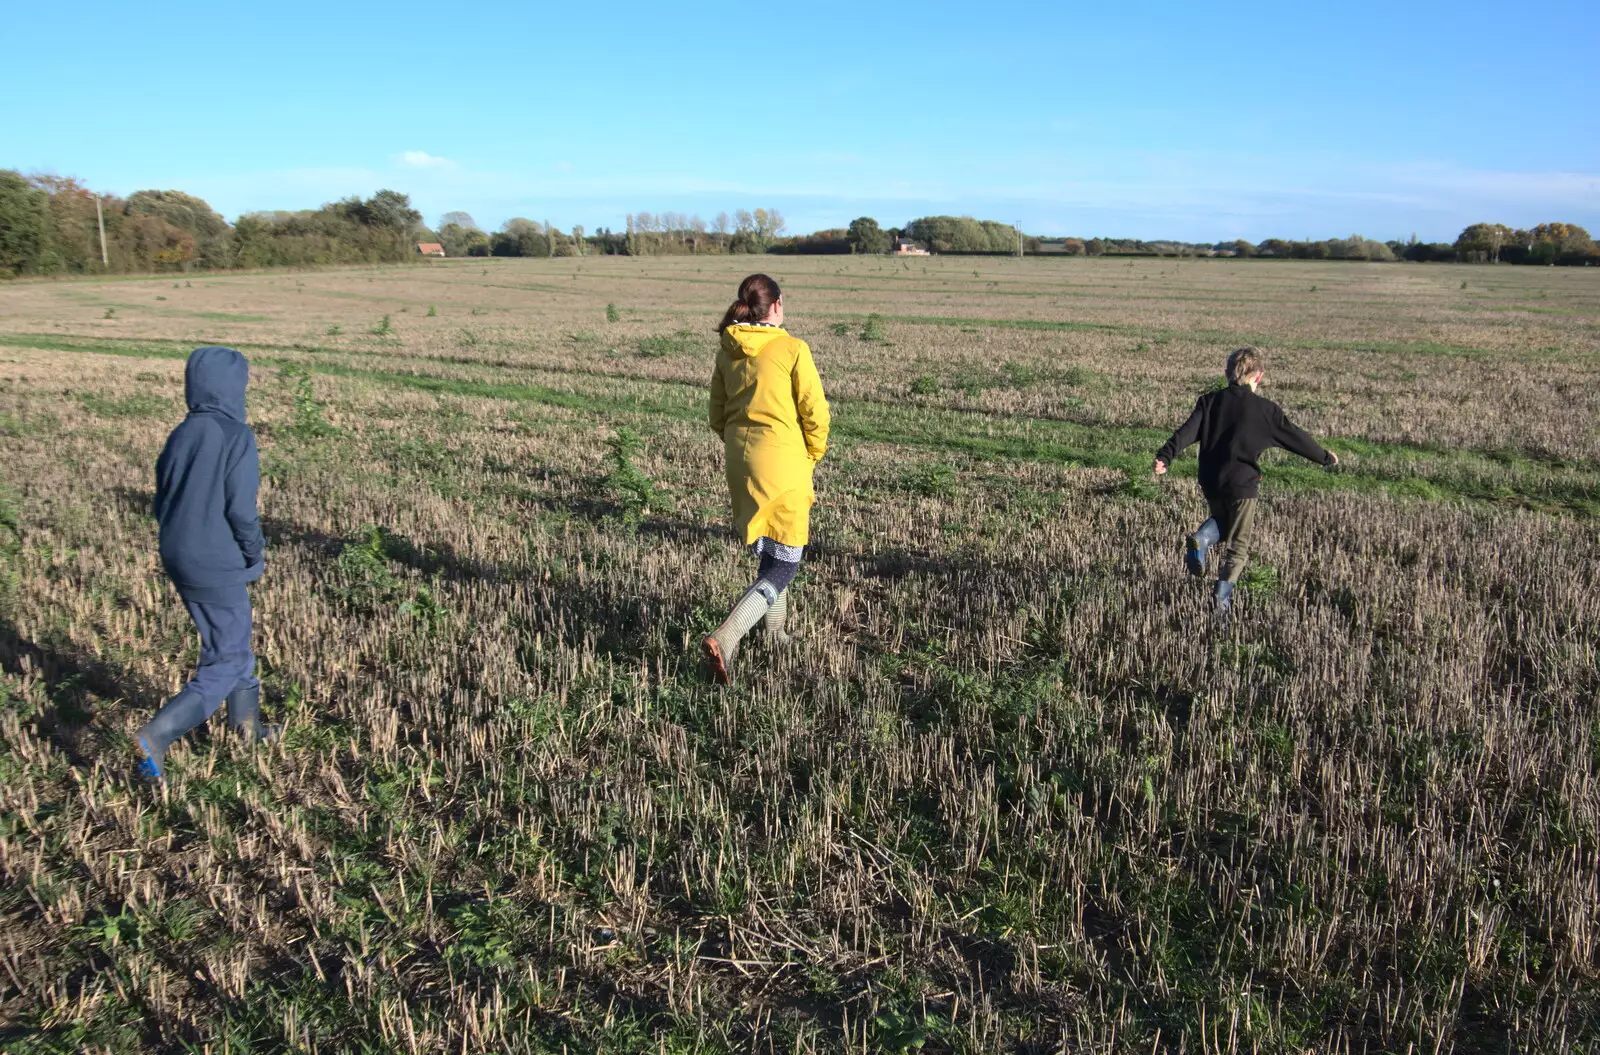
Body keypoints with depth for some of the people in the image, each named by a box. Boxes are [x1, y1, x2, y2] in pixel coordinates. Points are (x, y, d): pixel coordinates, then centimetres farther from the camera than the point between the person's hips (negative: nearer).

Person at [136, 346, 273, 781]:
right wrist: (255, 551, -2)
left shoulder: (180, 435, 3)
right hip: (218, 567, -8)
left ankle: (246, 722, 38)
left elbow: (163, 502, 8)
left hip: (180, 559, 8)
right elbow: (242, 509, -19)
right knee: (226, 663, 3)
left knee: (230, 642, 24)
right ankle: (157, 737, -7)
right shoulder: (236, 437, -18)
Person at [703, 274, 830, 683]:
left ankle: (775, 632, 34)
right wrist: (810, 457, 7)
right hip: (783, 463, -6)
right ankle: (726, 638, -18)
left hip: (740, 464, 6)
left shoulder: (727, 352, 6)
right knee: (783, 566, -2)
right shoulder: (792, 349, -9)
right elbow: (816, 413, -9)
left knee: (769, 553, 24)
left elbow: (717, 417, 11)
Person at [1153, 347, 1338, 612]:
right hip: (1242, 484, -3)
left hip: (1210, 482, 3)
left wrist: (1165, 456, -12)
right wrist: (1325, 457, 20)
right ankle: (1223, 594, -5)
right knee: (1239, 543, 7)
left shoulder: (1209, 401, 4)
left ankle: (1201, 538, -5)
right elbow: (1295, 437, 7)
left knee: (1221, 519, 28)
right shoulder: (1265, 409, -1)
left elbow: (1187, 431, -7)